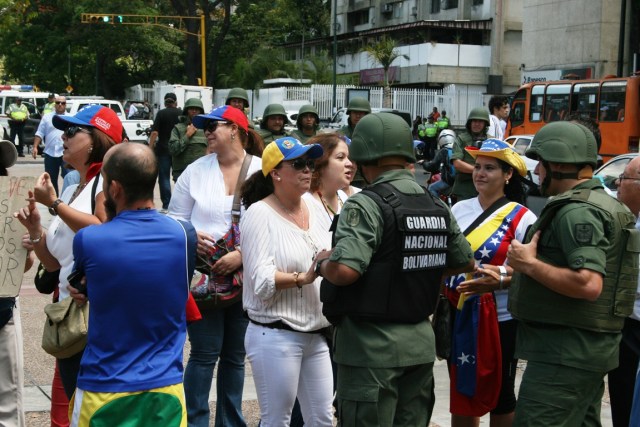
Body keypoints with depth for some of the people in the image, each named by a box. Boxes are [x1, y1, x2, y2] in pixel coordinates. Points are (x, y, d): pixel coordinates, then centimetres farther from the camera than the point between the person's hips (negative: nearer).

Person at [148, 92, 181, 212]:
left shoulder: (161, 113, -6)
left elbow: (154, 133, -12)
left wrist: (150, 148, -7)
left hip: (163, 149, -3)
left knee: (164, 178, 3)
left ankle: (166, 206, -1)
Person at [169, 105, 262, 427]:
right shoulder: (196, 171, 3)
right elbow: (174, 218, 7)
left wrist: (243, 255, -18)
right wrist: (191, 236, -14)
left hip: (246, 277, 1)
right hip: (203, 274, 0)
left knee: (235, 355, 13)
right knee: (205, 353, -1)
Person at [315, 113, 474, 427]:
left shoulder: (366, 205, -16)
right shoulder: (437, 207, 6)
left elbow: (344, 271, -26)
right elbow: (465, 263, 15)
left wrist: (322, 262, -5)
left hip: (371, 346, -7)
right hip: (421, 342, 7)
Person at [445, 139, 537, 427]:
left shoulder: (522, 218, -9)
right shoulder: (459, 209, 6)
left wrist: (500, 279, -27)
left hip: (498, 320, -5)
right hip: (458, 315, 5)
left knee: (498, 394, 8)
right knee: (461, 391, 15)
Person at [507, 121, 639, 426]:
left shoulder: (577, 211, -18)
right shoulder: (601, 203, 16)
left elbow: (589, 284, -28)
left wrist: (529, 264, -18)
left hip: (566, 353, -11)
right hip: (586, 350, 11)